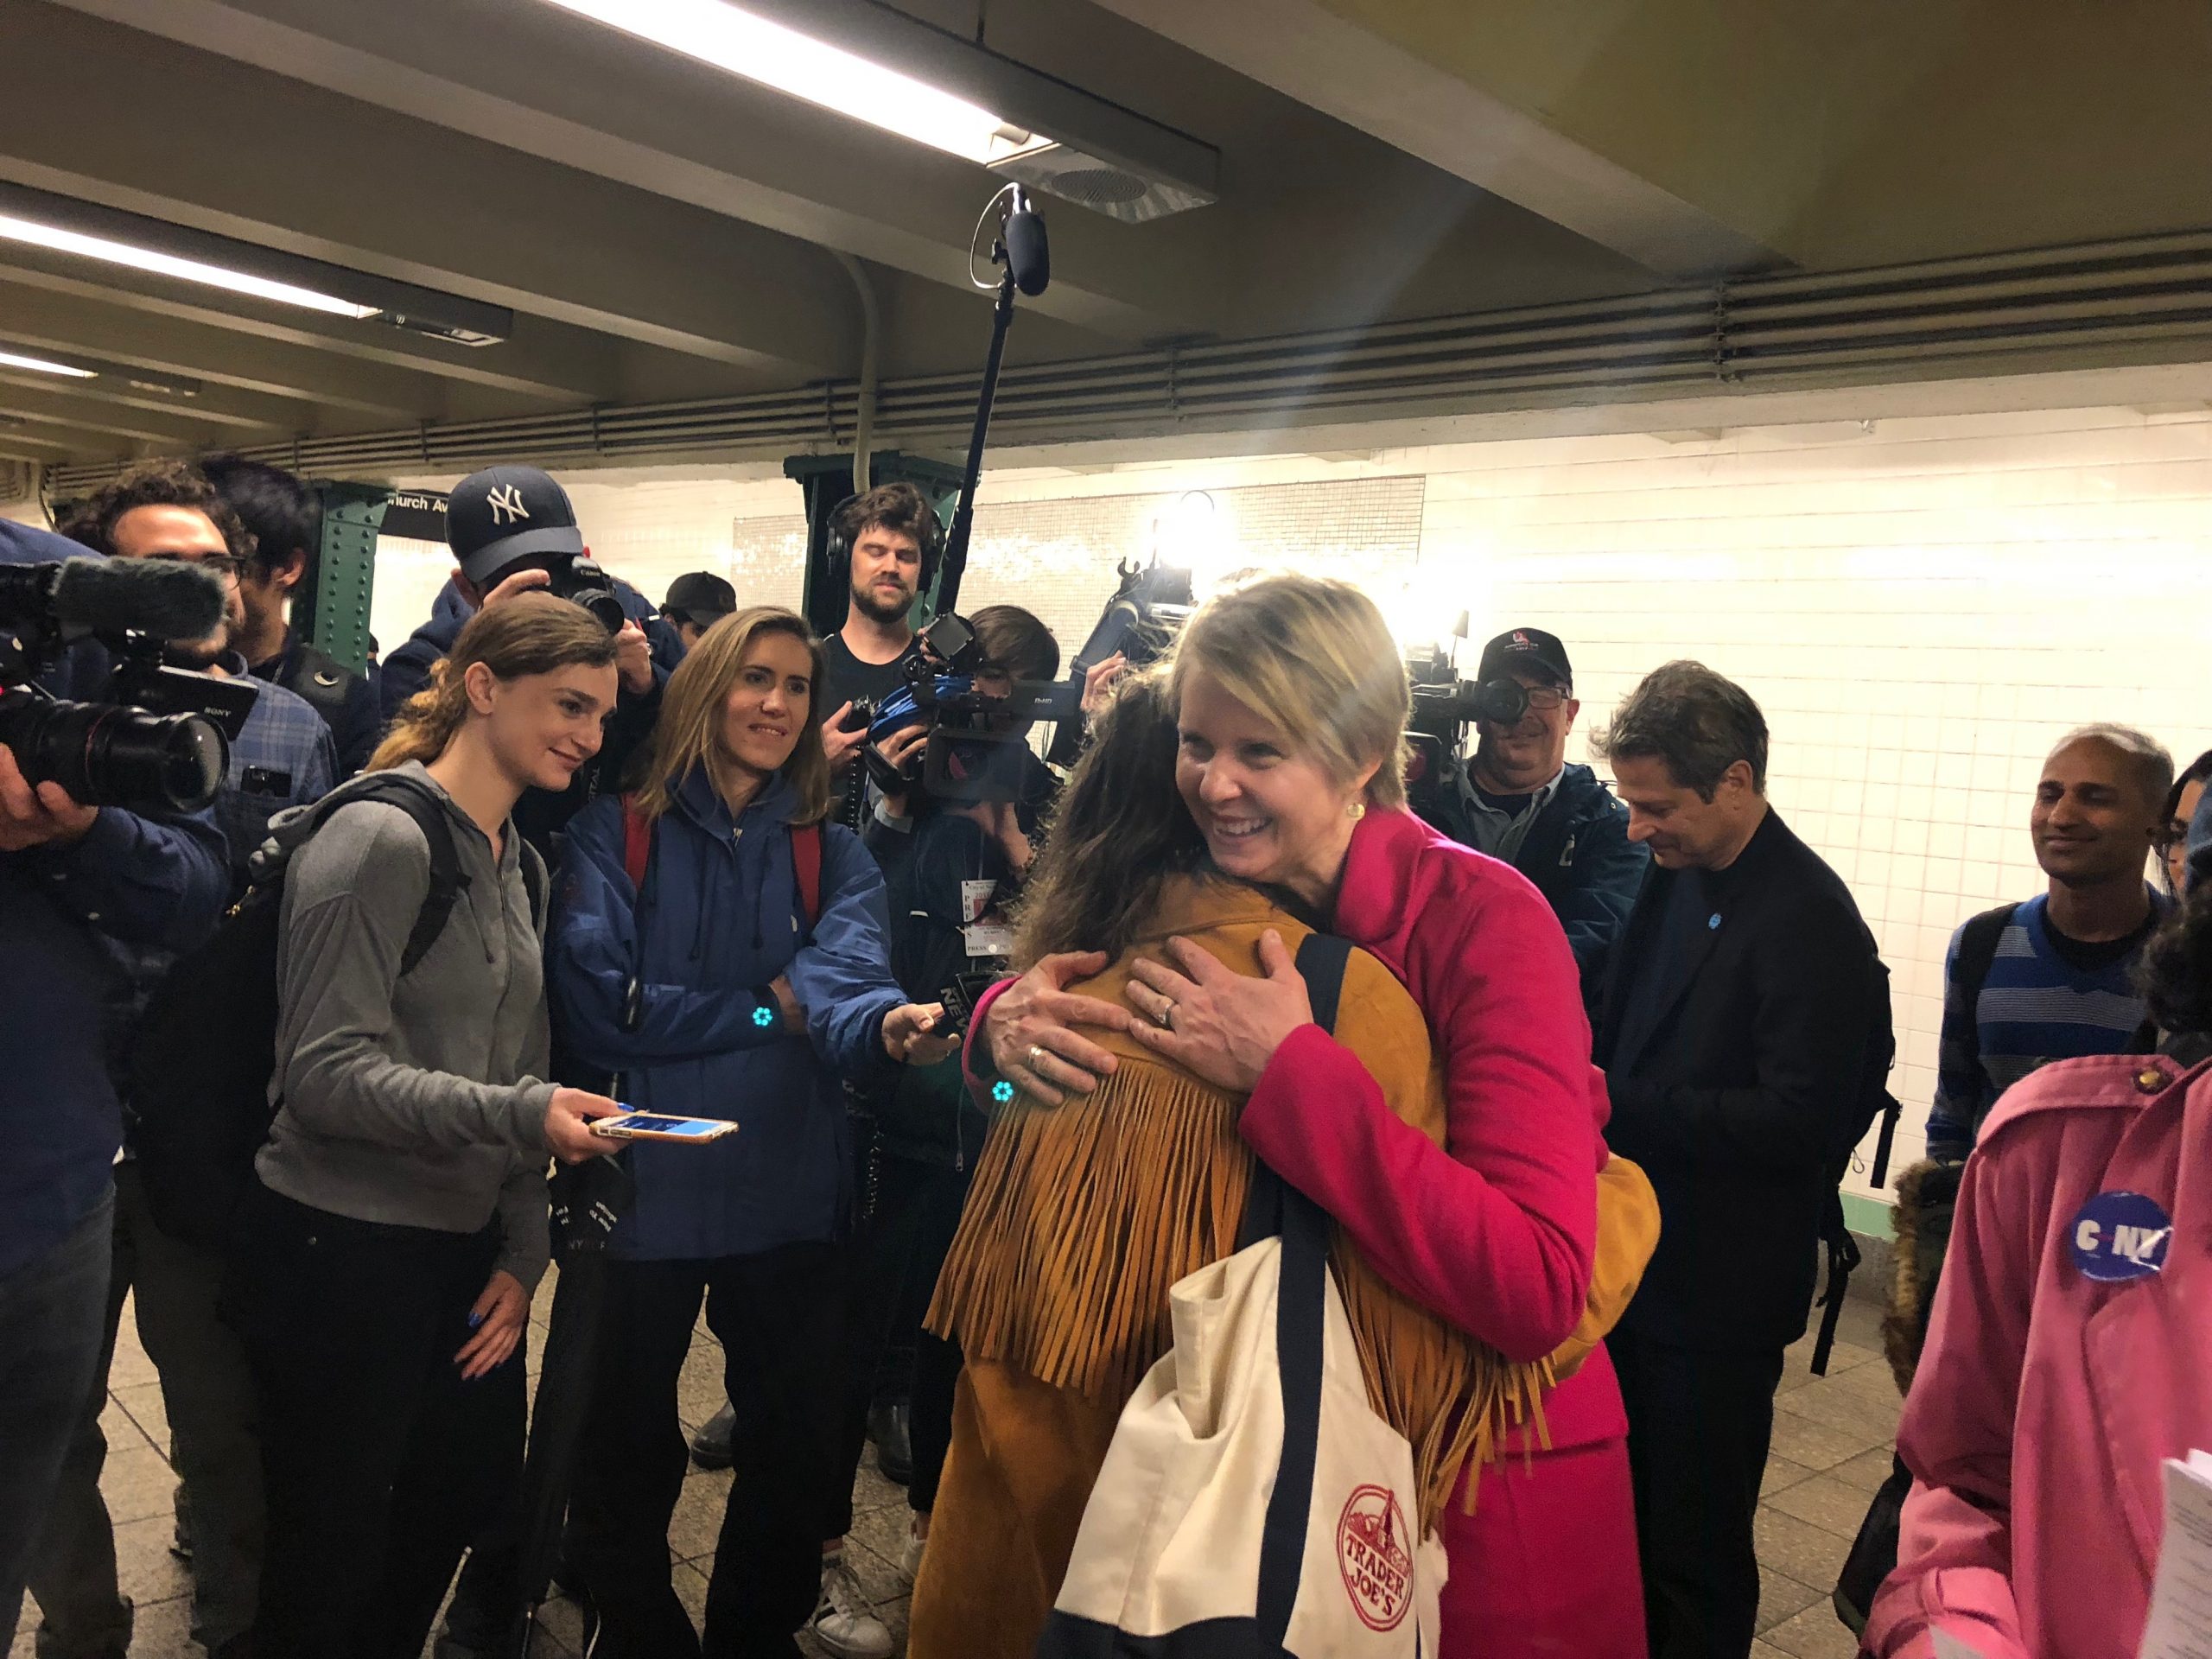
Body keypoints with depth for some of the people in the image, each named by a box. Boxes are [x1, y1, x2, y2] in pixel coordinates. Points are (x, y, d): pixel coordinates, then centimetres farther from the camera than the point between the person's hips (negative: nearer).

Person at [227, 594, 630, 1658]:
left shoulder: (519, 864, 10)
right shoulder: (380, 836, -16)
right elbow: (325, 1070, -21)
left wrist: (522, 1251, 5)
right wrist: (519, 1116, -30)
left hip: (463, 1253, 8)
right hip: (342, 1255, -8)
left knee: (470, 1496, 20)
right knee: (330, 1564, 9)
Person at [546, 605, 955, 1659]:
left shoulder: (833, 856, 4)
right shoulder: (614, 834, -3)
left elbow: (845, 975, -16)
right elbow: (598, 1006, -15)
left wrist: (885, 1025, -39)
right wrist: (767, 1007, -11)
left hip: (787, 1193, 3)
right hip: (640, 1187, -2)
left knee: (798, 1442, 14)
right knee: (627, 1450, 12)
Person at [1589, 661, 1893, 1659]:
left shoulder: (1809, 921, -19)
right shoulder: (1675, 877, 6)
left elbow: (1801, 1120, -23)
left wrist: (1619, 1107, -23)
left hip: (1718, 1289, -7)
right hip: (1633, 1258, 8)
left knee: (1693, 1551, 8)